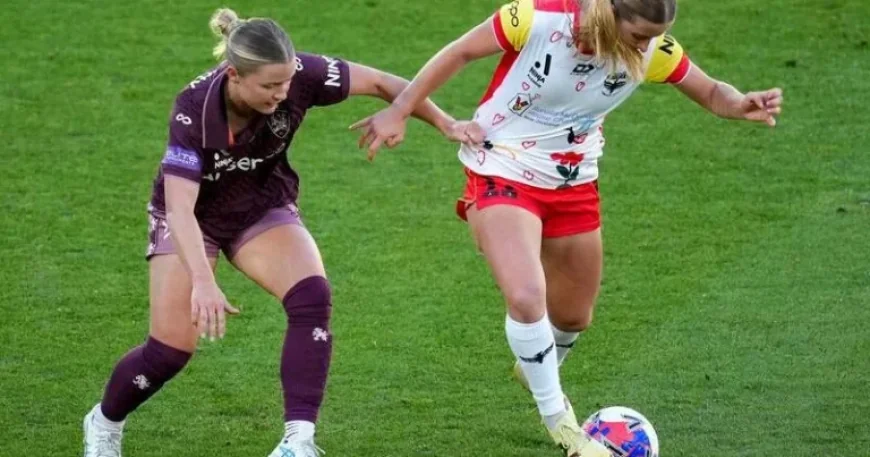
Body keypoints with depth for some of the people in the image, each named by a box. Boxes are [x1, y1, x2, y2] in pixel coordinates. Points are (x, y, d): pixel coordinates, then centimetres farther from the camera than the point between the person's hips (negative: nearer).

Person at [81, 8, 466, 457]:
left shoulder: (299, 77, -28)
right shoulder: (194, 109, -35)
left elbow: (379, 82, -16)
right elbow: (180, 206, -40)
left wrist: (446, 123, -16)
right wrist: (202, 281, -52)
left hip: (265, 209, 3)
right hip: (193, 217, -3)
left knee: (311, 297, -25)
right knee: (171, 349, -7)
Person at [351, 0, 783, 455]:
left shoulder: (652, 51, -15)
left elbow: (710, 92, -3)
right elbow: (461, 52, -14)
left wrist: (740, 105, -27)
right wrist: (399, 111, -11)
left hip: (573, 184, 5)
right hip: (502, 174, -5)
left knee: (574, 316, 17)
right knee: (527, 297, -25)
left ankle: (534, 367, 53)